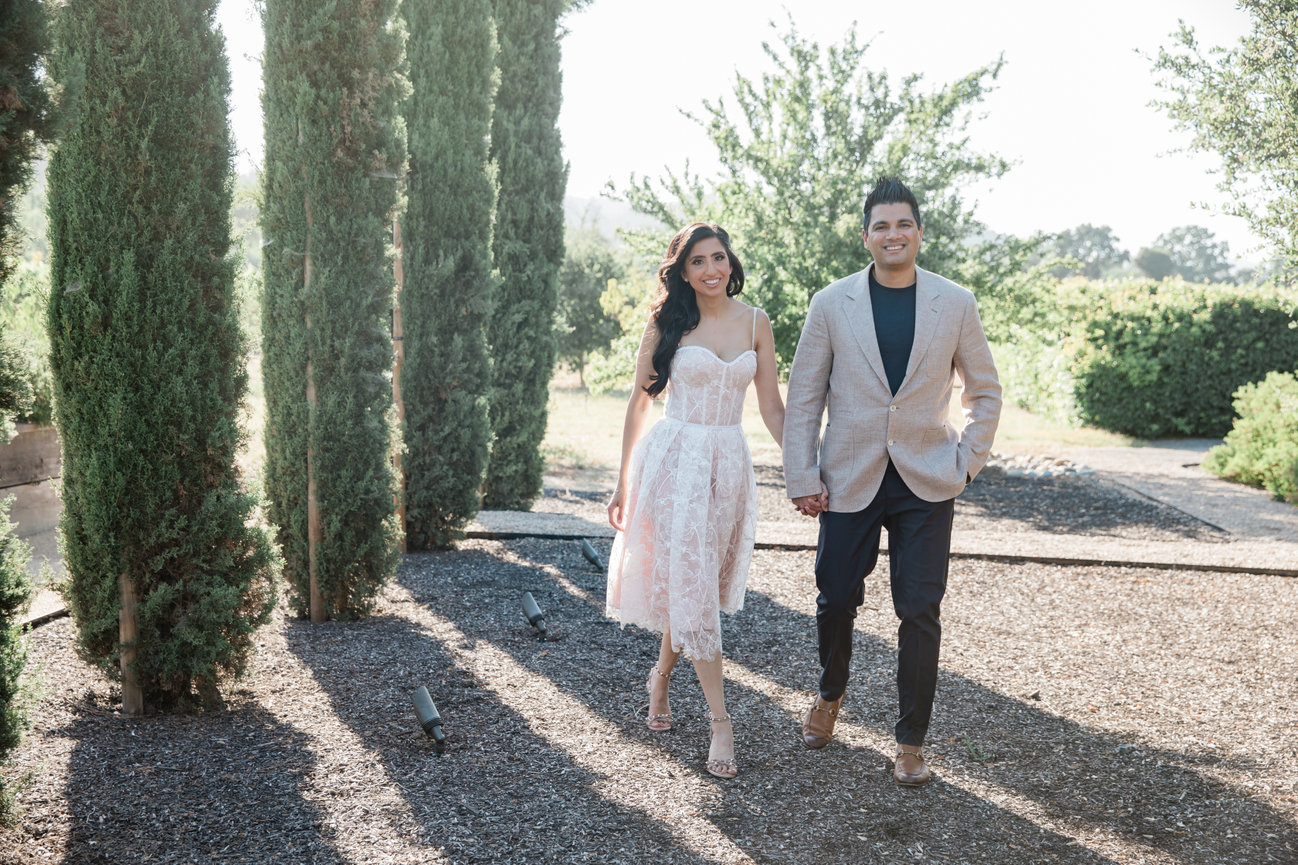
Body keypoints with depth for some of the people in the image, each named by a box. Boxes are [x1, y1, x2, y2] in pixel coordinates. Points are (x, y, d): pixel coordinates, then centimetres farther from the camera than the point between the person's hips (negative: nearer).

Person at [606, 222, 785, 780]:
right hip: (674, 458, -3)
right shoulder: (666, 321, -2)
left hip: (729, 462, 3)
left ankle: (661, 675, 36)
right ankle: (720, 721, -1)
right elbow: (639, 402, 3)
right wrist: (623, 481, 2)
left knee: (699, 584, 10)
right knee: (691, 585, -6)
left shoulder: (754, 322, 6)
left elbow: (771, 405, 8)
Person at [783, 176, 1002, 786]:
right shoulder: (831, 305, 0)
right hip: (849, 479, 0)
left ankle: (911, 742, 13)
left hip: (926, 482, 0)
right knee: (836, 599, 10)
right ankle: (830, 695, 40)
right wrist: (802, 477, -3)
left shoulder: (955, 304, 2)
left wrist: (967, 461, 3)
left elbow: (984, 391, 12)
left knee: (920, 612, -2)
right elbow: (803, 397, 2)